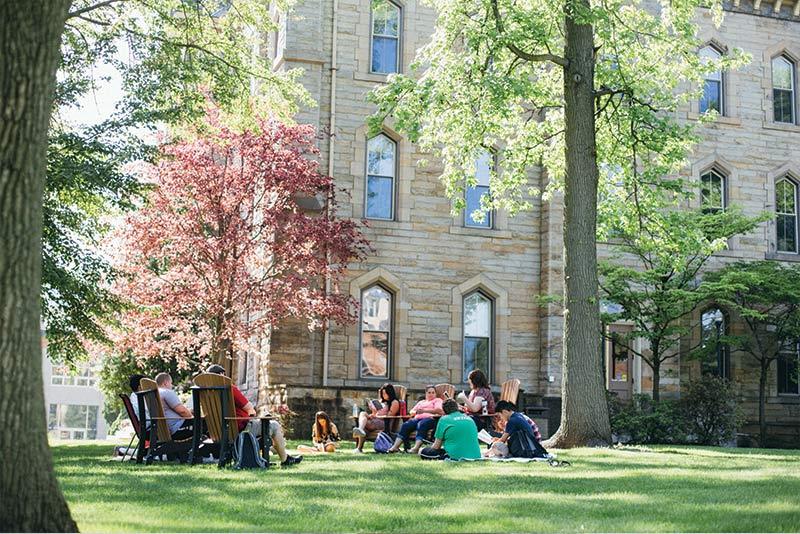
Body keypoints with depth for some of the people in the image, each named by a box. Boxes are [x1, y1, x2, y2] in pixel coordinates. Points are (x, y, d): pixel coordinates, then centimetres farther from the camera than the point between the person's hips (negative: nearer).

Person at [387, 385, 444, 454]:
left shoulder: (438, 400, 20)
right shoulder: (421, 402, 36)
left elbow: (438, 410, -2)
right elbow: (411, 411, 27)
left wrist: (424, 410, -14)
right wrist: (415, 412, 0)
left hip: (429, 418, -5)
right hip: (417, 418, 5)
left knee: (421, 424, -39)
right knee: (405, 425, -26)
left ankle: (416, 448, -55)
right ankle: (395, 446, -37)